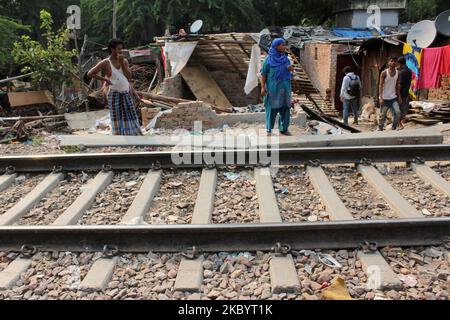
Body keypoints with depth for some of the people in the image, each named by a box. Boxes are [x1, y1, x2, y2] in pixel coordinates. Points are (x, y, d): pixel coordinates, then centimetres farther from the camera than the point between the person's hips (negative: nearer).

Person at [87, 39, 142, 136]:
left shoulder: (124, 61, 6)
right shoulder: (105, 63, -7)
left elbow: (129, 76, -6)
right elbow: (90, 74, -8)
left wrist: (122, 63, -11)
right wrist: (104, 79, -10)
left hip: (126, 95, 4)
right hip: (115, 95, -4)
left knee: (130, 118, 7)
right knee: (117, 120, 1)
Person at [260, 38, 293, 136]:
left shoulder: (285, 58, 7)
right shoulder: (269, 60, -6)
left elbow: (289, 72, 14)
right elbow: (263, 74, -5)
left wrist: (290, 69, -9)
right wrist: (263, 87, -13)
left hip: (284, 88, 4)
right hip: (273, 88, -4)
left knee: (285, 108, 6)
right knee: (272, 109, 0)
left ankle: (284, 129, 18)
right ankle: (269, 130, 11)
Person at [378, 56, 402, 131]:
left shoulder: (398, 73, 5)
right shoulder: (384, 73, -8)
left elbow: (398, 85, 11)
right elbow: (381, 85, -9)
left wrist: (399, 96, 7)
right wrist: (381, 97, -15)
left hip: (394, 98, 3)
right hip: (385, 98, -3)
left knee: (397, 113, -12)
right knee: (382, 115, 2)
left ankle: (394, 128, 3)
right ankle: (381, 129, 17)